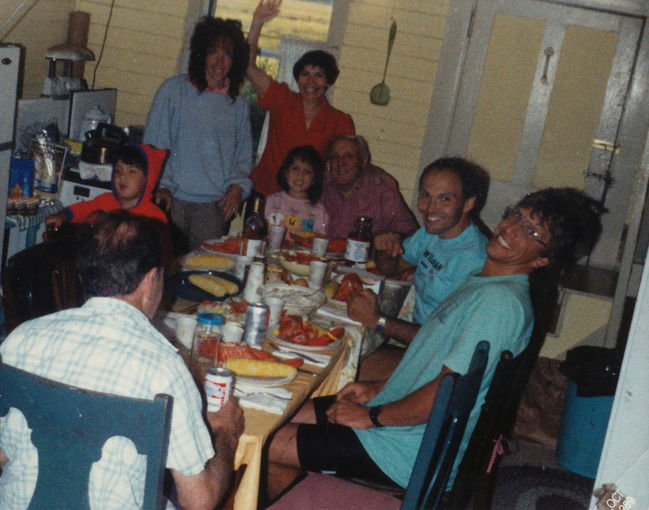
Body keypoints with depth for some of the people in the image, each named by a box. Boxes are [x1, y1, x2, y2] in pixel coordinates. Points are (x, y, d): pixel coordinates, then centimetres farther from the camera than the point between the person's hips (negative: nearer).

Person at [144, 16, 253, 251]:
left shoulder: (238, 105, 11)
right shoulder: (173, 89, 3)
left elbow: (244, 155, 16)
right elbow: (154, 145, 2)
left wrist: (237, 187, -1)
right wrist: (162, 187, -7)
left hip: (214, 206, 2)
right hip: (174, 200, -2)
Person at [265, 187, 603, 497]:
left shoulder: (502, 301, -22)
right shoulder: (480, 284, 12)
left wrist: (372, 416, -14)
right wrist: (379, 389, 12)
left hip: (408, 454, -10)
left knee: (267, 445, -12)